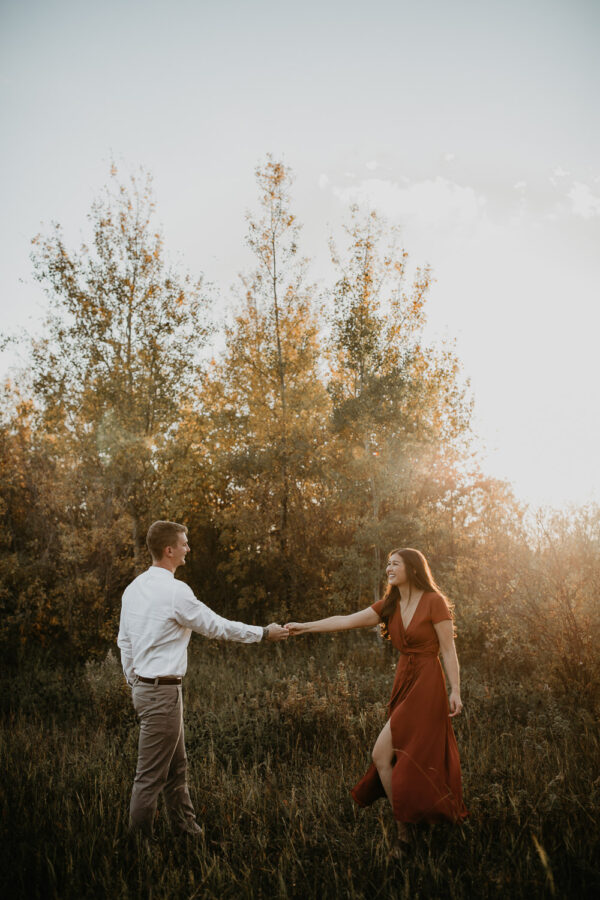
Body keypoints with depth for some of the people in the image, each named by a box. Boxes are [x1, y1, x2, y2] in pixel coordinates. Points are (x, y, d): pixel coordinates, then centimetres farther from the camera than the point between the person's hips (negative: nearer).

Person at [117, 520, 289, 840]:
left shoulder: (134, 588, 7)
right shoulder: (175, 591, -18)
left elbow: (124, 641, 14)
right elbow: (216, 626, -11)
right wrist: (264, 633, 0)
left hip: (143, 687, 9)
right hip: (163, 691, -9)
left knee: (177, 768, 20)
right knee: (151, 775, 2)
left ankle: (186, 828, 31)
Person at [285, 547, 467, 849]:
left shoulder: (434, 602, -10)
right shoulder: (389, 606, 8)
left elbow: (448, 650, -9)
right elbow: (346, 621, 3)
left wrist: (455, 691, -13)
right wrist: (306, 626, -2)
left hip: (426, 686, -6)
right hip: (403, 683, 6)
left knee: (381, 754, -8)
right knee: (404, 758, 8)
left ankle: (405, 830, 8)